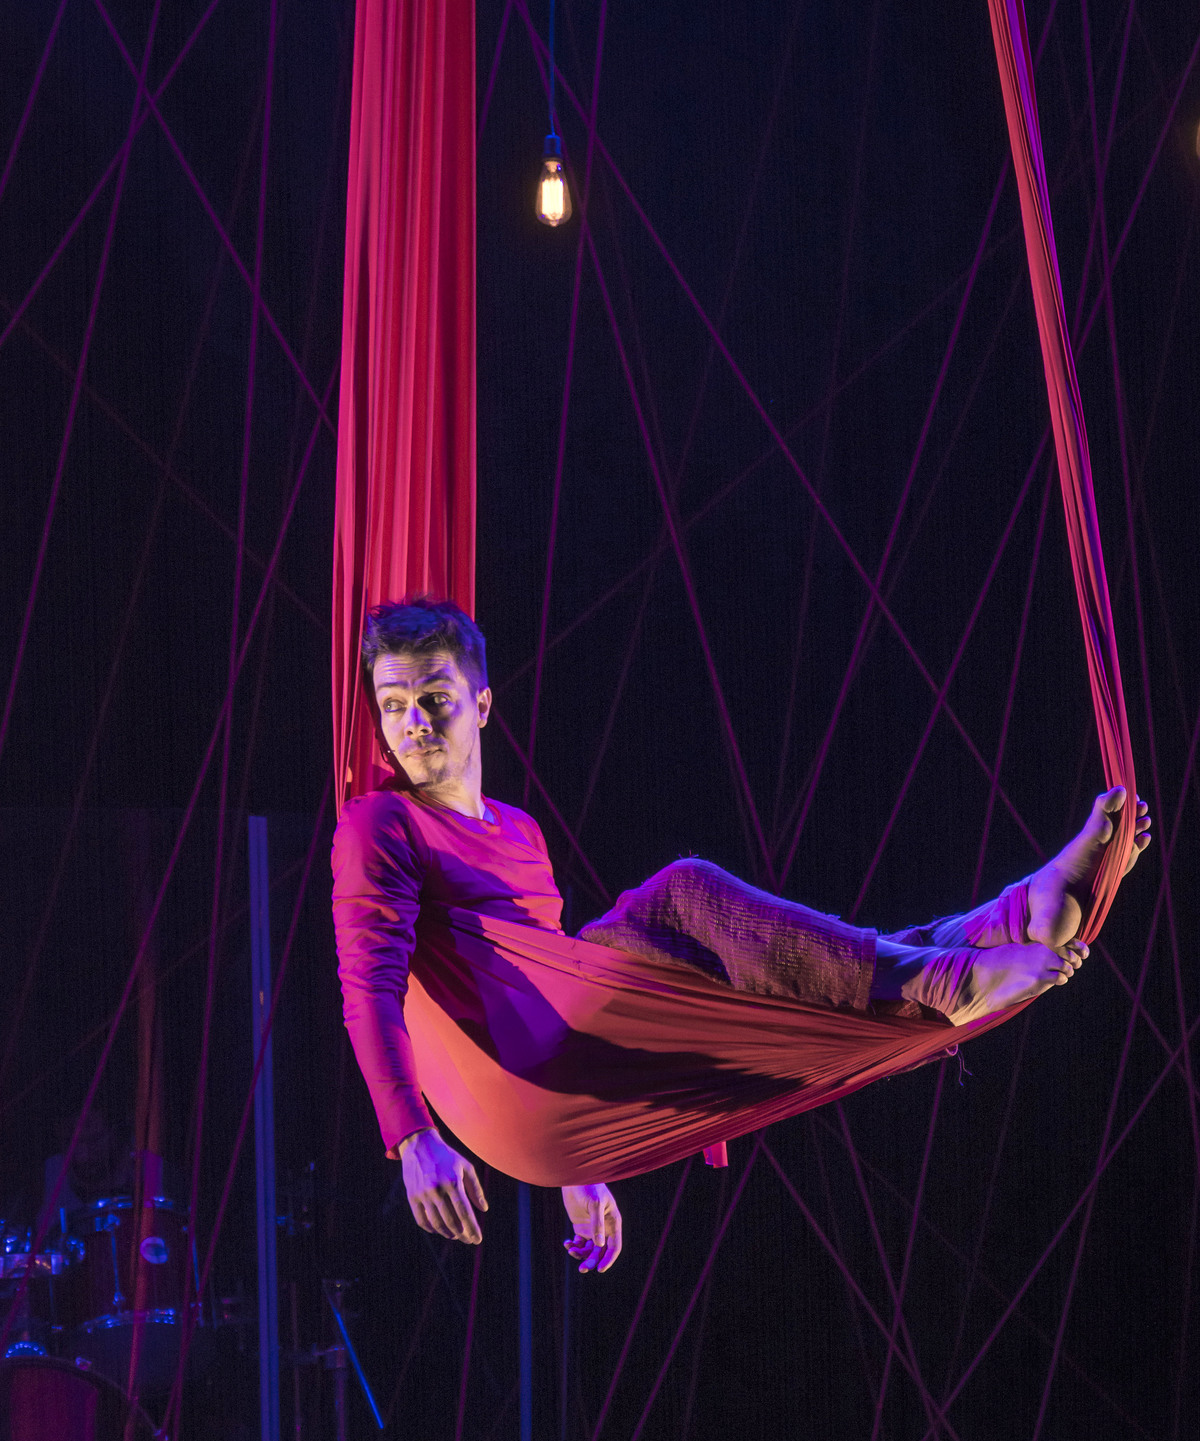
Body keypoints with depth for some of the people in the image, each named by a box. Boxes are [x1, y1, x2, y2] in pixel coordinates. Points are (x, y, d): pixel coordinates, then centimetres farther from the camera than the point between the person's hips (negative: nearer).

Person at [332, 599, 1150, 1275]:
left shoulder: (519, 833, 30)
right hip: (506, 1084, -7)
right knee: (682, 895, -22)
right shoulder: (379, 826, 5)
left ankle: (1028, 916, -25)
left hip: (581, 1117, 7)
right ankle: (937, 983, -25)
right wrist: (412, 1140, -24)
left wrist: (585, 1167, 37)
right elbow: (369, 987, -9)